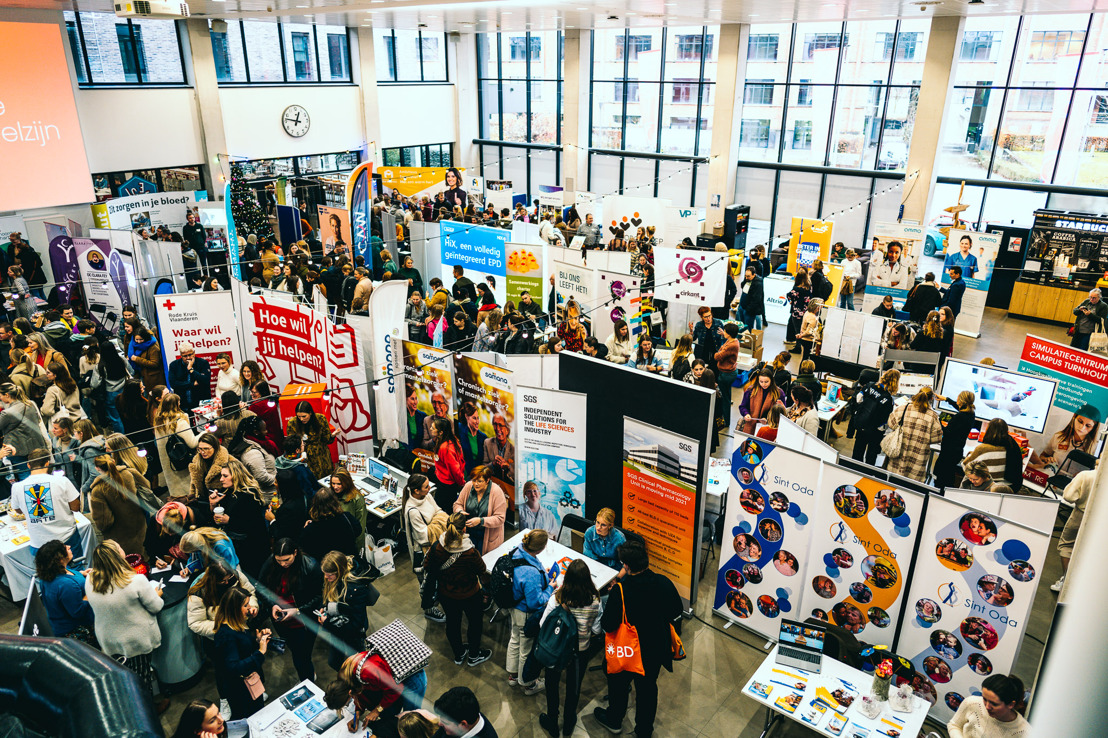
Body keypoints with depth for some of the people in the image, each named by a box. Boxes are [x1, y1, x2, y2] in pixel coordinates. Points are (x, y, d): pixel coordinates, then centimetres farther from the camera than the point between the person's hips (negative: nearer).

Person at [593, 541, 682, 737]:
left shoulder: (620, 590, -32)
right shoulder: (664, 583, -19)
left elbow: (608, 625, -24)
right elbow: (676, 610, -2)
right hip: (656, 650, 3)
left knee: (619, 684, 25)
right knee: (648, 688, 25)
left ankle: (614, 720, 49)